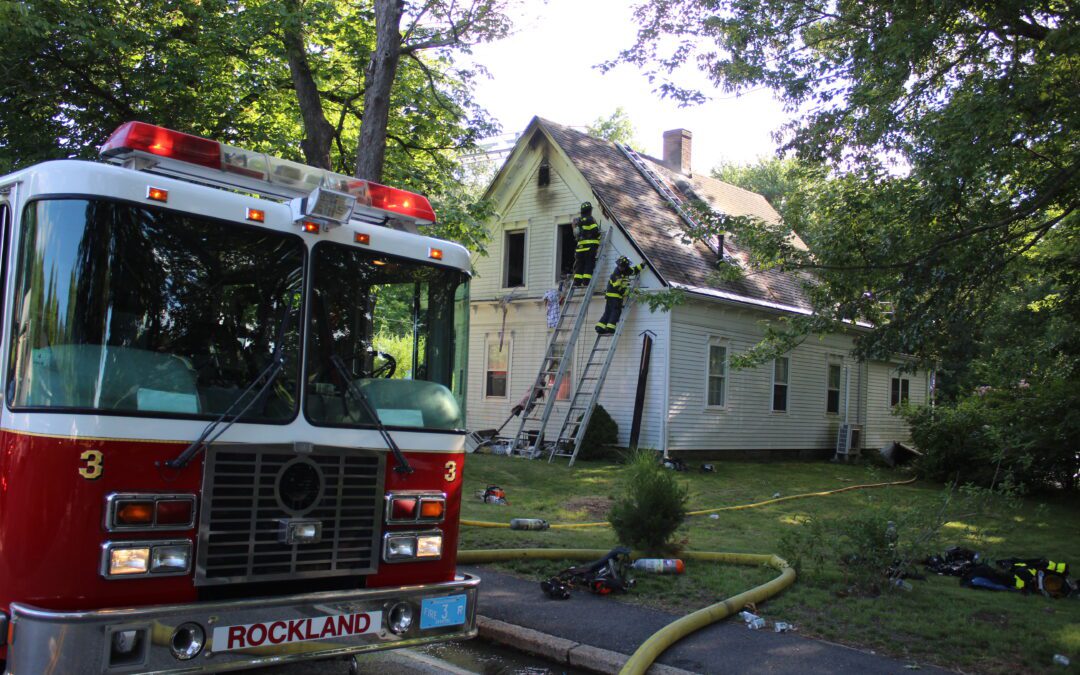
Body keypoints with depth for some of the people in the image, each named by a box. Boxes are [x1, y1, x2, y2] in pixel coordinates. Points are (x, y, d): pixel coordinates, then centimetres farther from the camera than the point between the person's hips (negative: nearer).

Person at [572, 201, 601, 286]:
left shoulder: (577, 221, 17)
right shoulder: (590, 219, -7)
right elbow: (595, 231, -12)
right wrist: (598, 238, 6)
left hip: (580, 245, 7)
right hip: (590, 245, -6)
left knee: (579, 264, 7)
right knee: (589, 264, -5)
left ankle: (577, 281, 2)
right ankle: (586, 281, -12)